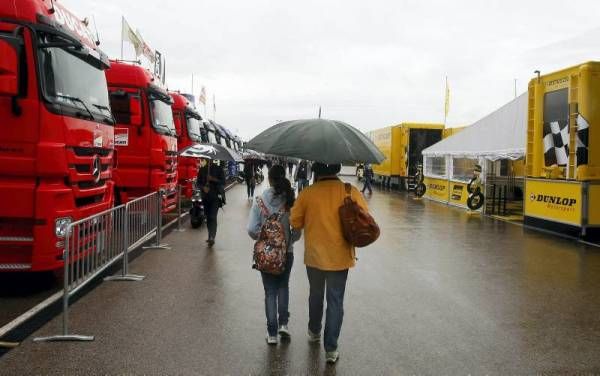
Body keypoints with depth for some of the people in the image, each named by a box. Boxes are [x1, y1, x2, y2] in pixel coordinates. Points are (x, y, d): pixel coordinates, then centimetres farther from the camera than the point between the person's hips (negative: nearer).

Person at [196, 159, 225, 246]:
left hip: (216, 196, -4)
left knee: (213, 217, -14)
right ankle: (211, 237, 23)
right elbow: (198, 182, 9)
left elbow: (223, 182, -3)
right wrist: (203, 187, -12)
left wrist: (213, 179, -18)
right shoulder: (202, 169, 8)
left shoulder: (218, 168, 0)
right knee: (208, 217, 10)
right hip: (205, 196, 4)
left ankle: (212, 237, -21)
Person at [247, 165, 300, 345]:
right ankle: (283, 323, 18)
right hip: (287, 252, 1)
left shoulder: (260, 201, -11)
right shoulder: (291, 201, -11)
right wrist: (289, 241, 8)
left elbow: (251, 229, -13)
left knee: (270, 291, 10)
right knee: (283, 286, 23)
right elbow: (297, 230, -11)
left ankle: (272, 333, 13)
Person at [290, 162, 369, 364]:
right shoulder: (351, 192, -9)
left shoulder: (307, 193, -10)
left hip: (314, 255, 1)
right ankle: (331, 349, 11)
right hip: (340, 256, -1)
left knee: (315, 295, 23)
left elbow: (295, 222, -3)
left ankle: (314, 332, 42)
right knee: (335, 302, 8)